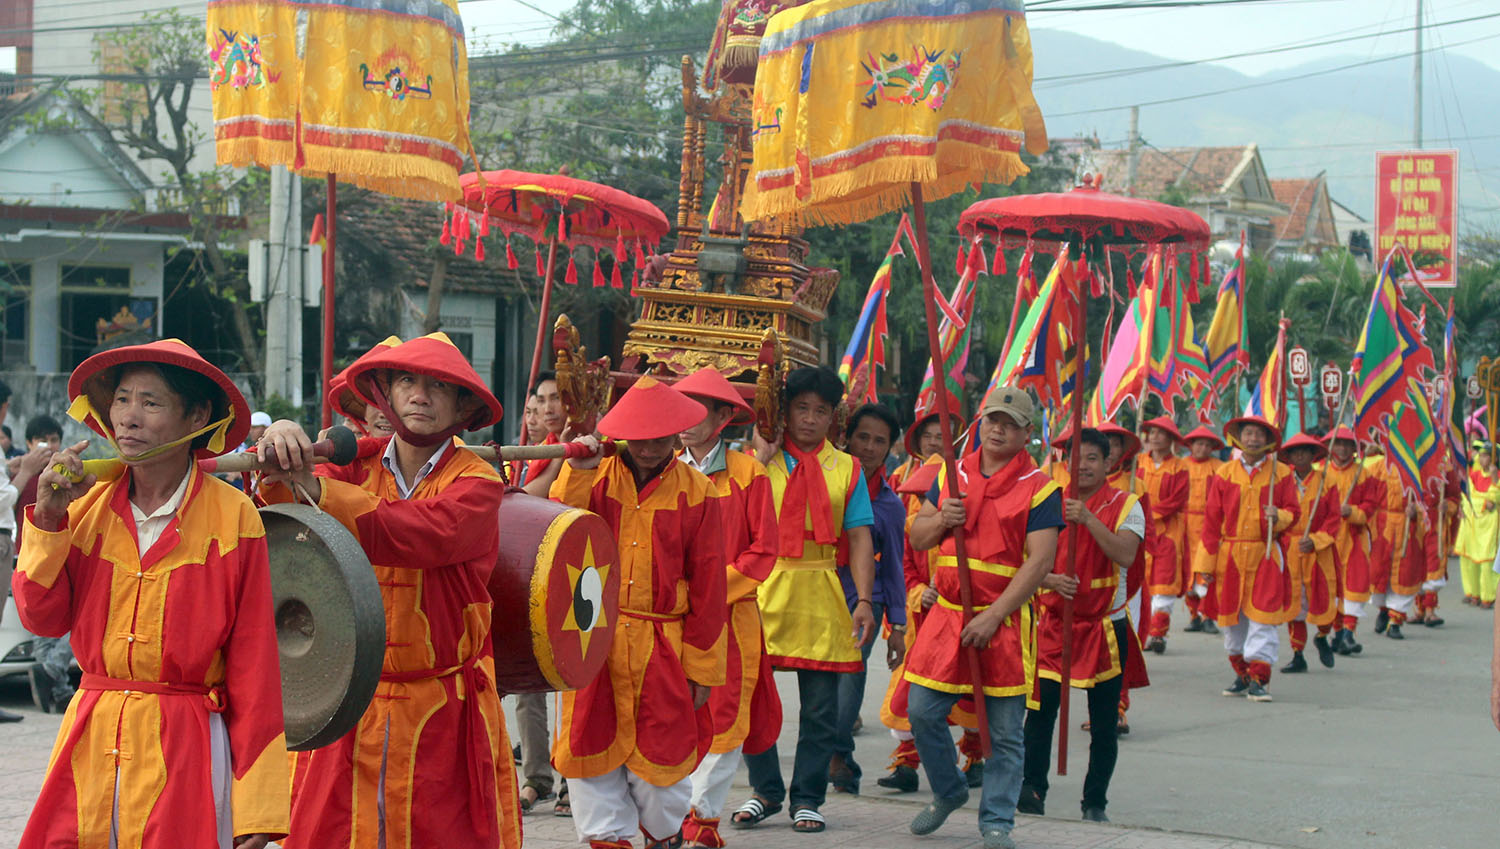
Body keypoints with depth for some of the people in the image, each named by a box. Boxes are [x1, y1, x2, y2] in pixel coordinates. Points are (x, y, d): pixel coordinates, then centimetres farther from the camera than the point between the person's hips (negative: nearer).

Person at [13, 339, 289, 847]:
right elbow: (41, 618, 4)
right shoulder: (87, 504, 6)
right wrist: (49, 518, -6)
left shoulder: (232, 516, -6)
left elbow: (253, 658, -6)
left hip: (187, 747, -3)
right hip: (91, 740, 4)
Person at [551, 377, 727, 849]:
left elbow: (708, 585, 2)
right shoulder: (596, 477, 4)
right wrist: (576, 475, -19)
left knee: (660, 753, 6)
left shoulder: (695, 492, 0)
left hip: (660, 647, -1)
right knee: (592, 746, 3)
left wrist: (701, 667, 1)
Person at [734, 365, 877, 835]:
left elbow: (859, 537, 5)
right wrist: (765, 452, -8)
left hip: (820, 599, 1)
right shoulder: (759, 460, 7)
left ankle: (807, 799, 14)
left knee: (820, 707, 2)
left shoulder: (846, 469, 10)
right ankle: (766, 790, 16)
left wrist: (864, 600, -6)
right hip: (761, 591, -1)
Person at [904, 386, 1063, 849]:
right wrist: (941, 520, -10)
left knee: (1005, 731, 0)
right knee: (923, 712, 3)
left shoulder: (1040, 488, -4)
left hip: (1004, 618, -4)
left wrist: (994, 616, -19)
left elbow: (1040, 560, -12)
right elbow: (917, 536, 15)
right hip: (946, 614, 4)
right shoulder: (952, 476, 11)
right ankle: (948, 792, 26)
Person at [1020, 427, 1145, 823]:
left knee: (1104, 723, 3)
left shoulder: (1125, 505, -1)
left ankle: (1095, 802, 13)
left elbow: (1126, 555, -18)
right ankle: (1032, 790, 1)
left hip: (1105, 625, -2)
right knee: (1040, 708, -8)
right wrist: (1052, 580, -15)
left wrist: (1087, 518, -25)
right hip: (1053, 622, 2)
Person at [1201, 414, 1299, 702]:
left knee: (1263, 615, -8)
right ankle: (1242, 674, 23)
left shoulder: (1281, 473, 3)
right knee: (1232, 616, 8)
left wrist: (1278, 517, -16)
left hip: (1266, 554, -2)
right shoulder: (1224, 473, 5)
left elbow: (1293, 512, 8)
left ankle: (1259, 678, -4)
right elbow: (1211, 519, 5)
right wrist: (1208, 561, 0)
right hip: (1230, 555, 2)